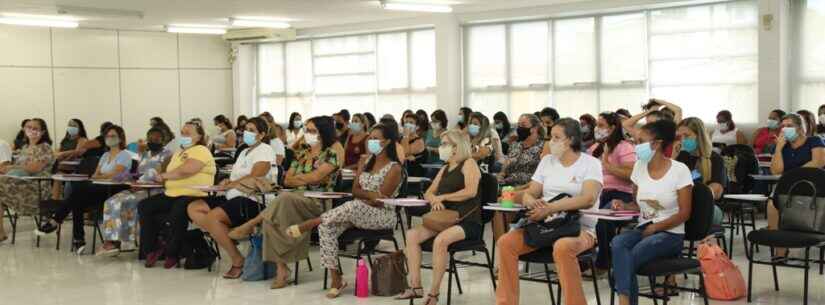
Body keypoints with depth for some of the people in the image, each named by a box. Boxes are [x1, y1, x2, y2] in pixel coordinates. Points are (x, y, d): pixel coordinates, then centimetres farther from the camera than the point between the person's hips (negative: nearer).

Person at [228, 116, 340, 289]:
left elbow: (315, 177, -12)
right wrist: (307, 180, -1)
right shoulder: (301, 155, 22)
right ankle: (281, 268, -30)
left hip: (320, 202, -6)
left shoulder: (331, 154, 2)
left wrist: (298, 178, 4)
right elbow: (287, 181, 15)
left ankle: (252, 223, -21)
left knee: (285, 199, -37)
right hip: (297, 199, 6)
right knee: (272, 220, -28)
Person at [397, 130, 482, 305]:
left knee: (441, 240, -35)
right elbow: (429, 193, 19)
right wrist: (435, 201, -6)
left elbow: (471, 191, -17)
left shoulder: (468, 163, -2)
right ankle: (416, 287, -16)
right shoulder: (445, 168, 22)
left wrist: (443, 197, -12)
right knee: (412, 235, -14)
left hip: (468, 222, -8)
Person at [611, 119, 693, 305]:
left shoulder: (679, 170, -8)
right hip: (643, 229, 5)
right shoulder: (639, 166, 9)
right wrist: (624, 207, -4)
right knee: (618, 243, -31)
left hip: (670, 234, -4)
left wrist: (655, 227, -16)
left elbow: (684, 213, -7)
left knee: (630, 258, -32)